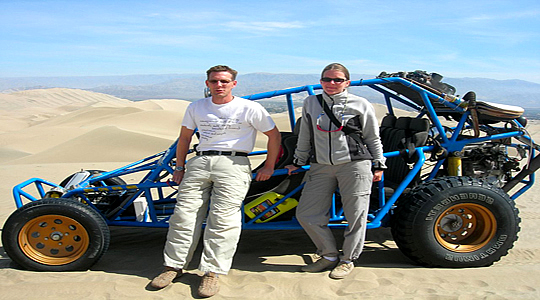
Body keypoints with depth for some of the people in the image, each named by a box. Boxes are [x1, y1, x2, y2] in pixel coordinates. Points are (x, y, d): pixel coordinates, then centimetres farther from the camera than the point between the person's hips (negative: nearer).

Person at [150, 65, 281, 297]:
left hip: (233, 163, -3)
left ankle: (211, 272, -3)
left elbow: (274, 135, 7)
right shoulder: (196, 108, 13)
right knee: (184, 213, -1)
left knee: (223, 218, -10)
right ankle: (173, 266, 11)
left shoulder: (250, 108, 1)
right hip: (199, 162, 4)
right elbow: (184, 137, 23)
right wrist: (180, 167, 19)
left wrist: (269, 166, 5)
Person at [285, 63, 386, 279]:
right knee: (306, 214, 1)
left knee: (356, 215, 0)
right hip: (321, 167, 3)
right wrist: (298, 162, 23)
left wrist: (378, 165, 8)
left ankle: (347, 260, 21)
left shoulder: (361, 105, 2)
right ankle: (330, 256, 18)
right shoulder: (310, 103, 10)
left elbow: (373, 138, 9)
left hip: (355, 164, -3)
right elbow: (304, 137, 19)